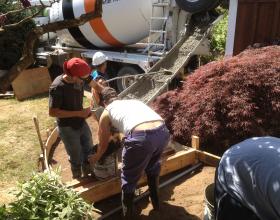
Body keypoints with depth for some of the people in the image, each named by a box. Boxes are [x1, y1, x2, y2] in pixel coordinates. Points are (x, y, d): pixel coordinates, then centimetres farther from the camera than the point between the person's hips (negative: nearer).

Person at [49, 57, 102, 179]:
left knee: (89, 153, 19)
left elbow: (95, 85, 4)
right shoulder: (57, 87, -30)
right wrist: (78, 113, -25)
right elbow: (52, 112, -24)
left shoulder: (81, 78, -15)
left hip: (82, 123, 6)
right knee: (76, 159, 8)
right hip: (68, 128, -6)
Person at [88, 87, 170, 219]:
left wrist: (96, 157, 53)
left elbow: (103, 143, 32)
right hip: (163, 132, 6)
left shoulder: (106, 112, 21)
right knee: (153, 166, 34)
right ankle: (155, 202, 49)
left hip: (141, 137, -5)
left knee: (129, 178, 19)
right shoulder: (134, 101, 34)